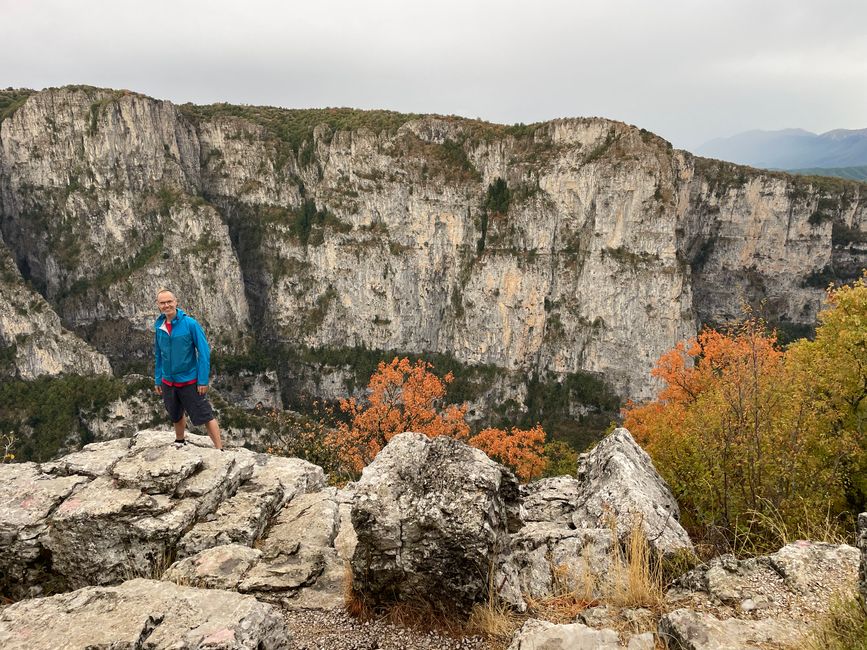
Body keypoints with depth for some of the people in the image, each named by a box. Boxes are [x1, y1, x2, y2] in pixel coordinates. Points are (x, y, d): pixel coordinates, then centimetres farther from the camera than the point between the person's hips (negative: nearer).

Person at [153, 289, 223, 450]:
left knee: (205, 416, -4)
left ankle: (220, 450, 1)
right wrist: (157, 380, 10)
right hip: (168, 382, 5)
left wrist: (203, 380, -17)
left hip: (189, 381, -5)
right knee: (176, 417, 23)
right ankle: (179, 442, 46)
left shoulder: (190, 323, -15)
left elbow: (204, 352, -15)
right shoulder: (158, 327, -1)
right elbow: (158, 356, 10)